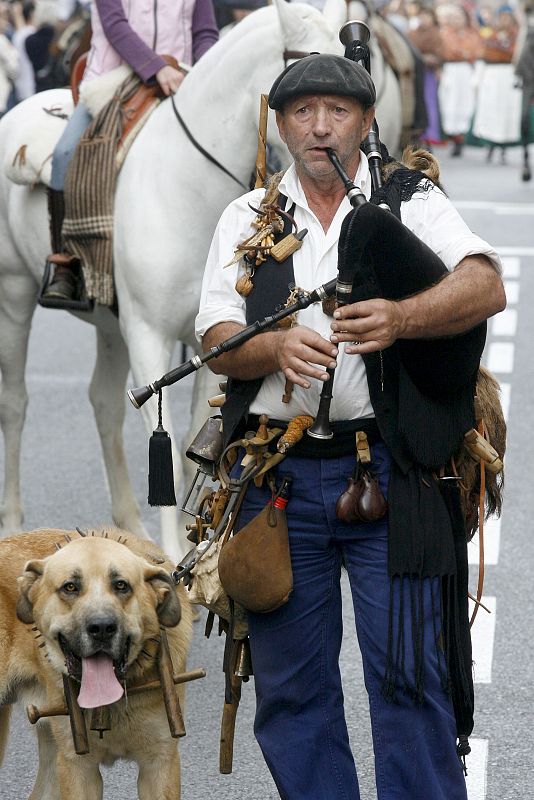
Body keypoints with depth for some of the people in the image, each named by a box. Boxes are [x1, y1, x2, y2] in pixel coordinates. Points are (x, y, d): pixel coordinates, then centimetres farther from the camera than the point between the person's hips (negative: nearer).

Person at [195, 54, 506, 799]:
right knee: (290, 678, 7)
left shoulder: (414, 202, 6)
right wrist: (276, 347, -19)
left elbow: (486, 288, -12)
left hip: (387, 473, -2)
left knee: (409, 669, -5)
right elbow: (216, 340, 4)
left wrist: (400, 318, -30)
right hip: (278, 476, 3)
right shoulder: (246, 219, 14)